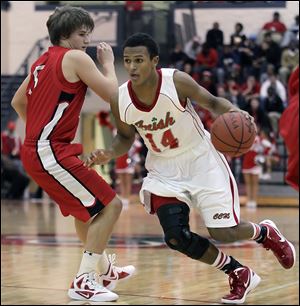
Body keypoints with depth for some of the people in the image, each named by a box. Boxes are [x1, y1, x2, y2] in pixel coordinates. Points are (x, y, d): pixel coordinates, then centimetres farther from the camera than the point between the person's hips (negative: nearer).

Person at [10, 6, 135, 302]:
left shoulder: (42, 61, 17)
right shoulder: (75, 57, -9)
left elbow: (18, 102, 26)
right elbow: (112, 94, -10)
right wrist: (108, 63, 5)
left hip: (34, 148, 10)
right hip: (51, 152, -10)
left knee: (86, 205, 28)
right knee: (110, 205, -8)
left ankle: (104, 269, 42)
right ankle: (83, 281, -9)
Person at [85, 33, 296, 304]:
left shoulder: (177, 81, -23)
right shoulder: (120, 99, -14)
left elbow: (212, 102, -7)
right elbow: (126, 137, 5)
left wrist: (234, 112, -28)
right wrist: (109, 154, -16)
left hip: (201, 160, -3)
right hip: (165, 170, 3)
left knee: (224, 233, -8)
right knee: (176, 237, -11)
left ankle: (265, 232, 30)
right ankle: (239, 275, 12)